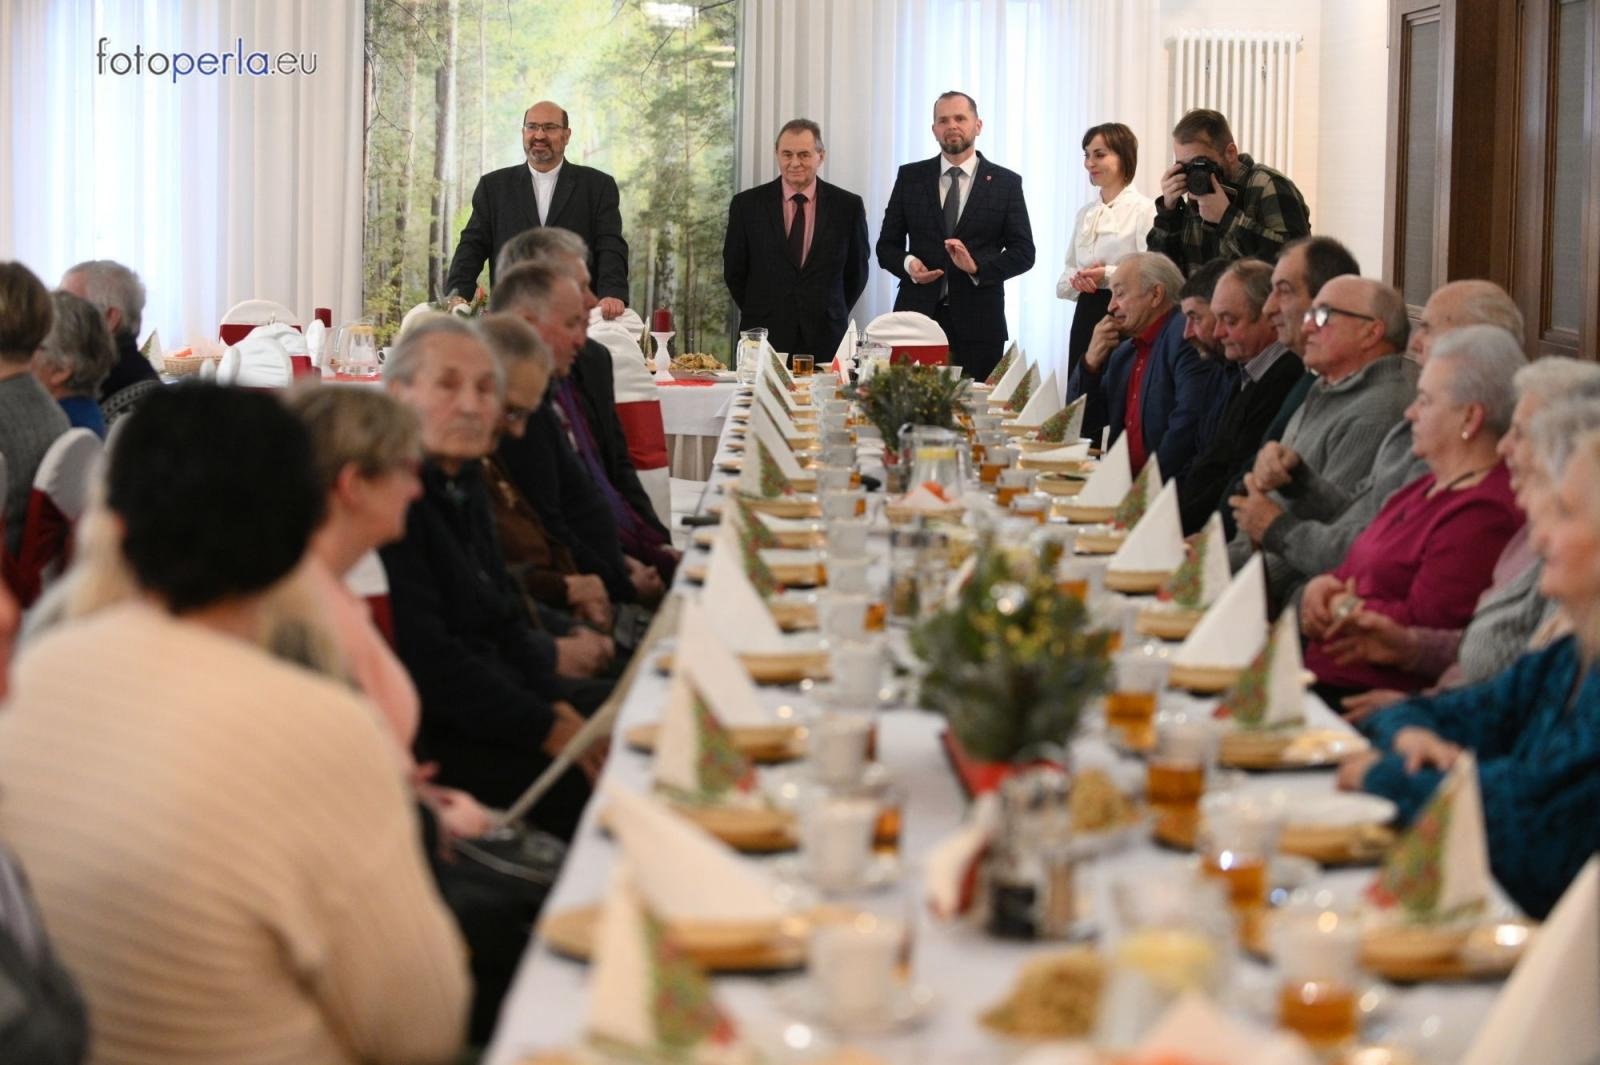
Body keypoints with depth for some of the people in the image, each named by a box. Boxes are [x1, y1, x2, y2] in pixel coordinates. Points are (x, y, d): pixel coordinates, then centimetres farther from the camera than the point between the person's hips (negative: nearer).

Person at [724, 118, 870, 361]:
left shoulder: (848, 206, 3)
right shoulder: (747, 204, 2)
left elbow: (856, 271, 12)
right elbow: (734, 270, 10)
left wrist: (833, 317, 11)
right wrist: (758, 314, 11)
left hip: (825, 341, 0)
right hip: (764, 339, 0)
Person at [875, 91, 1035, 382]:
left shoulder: (1006, 183, 6)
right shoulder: (910, 177, 10)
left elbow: (1023, 252, 3)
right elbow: (887, 245, 13)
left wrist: (977, 265, -14)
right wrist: (908, 263, -10)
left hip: (978, 323, -1)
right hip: (918, 315, 1)